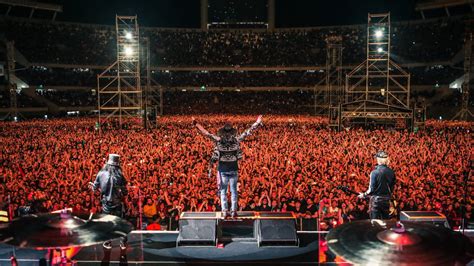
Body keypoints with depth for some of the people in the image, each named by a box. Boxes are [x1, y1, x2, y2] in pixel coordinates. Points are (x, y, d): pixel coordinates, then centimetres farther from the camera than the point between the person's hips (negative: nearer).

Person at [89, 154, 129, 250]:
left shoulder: (101, 173, -8)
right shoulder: (119, 175, -14)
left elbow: (95, 187, 4)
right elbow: (125, 192, -12)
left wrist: (91, 184, 25)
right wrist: (124, 192, 10)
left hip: (106, 201, 2)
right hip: (118, 202, -1)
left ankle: (108, 242, 20)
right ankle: (123, 243, 14)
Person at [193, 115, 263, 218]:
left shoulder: (218, 140, -4)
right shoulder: (236, 139, -3)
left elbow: (206, 133, 1)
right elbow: (248, 132, 4)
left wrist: (196, 124, 9)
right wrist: (257, 123, 13)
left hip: (222, 169, 0)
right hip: (233, 169, 0)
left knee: (223, 191, 8)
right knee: (233, 191, 8)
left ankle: (225, 211, 7)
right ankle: (233, 211, 9)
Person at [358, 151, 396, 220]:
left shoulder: (375, 172, -15)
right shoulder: (391, 172, 0)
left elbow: (372, 189, -15)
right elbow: (392, 187, 9)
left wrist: (364, 195, 0)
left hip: (376, 200, -5)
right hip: (386, 200, 5)